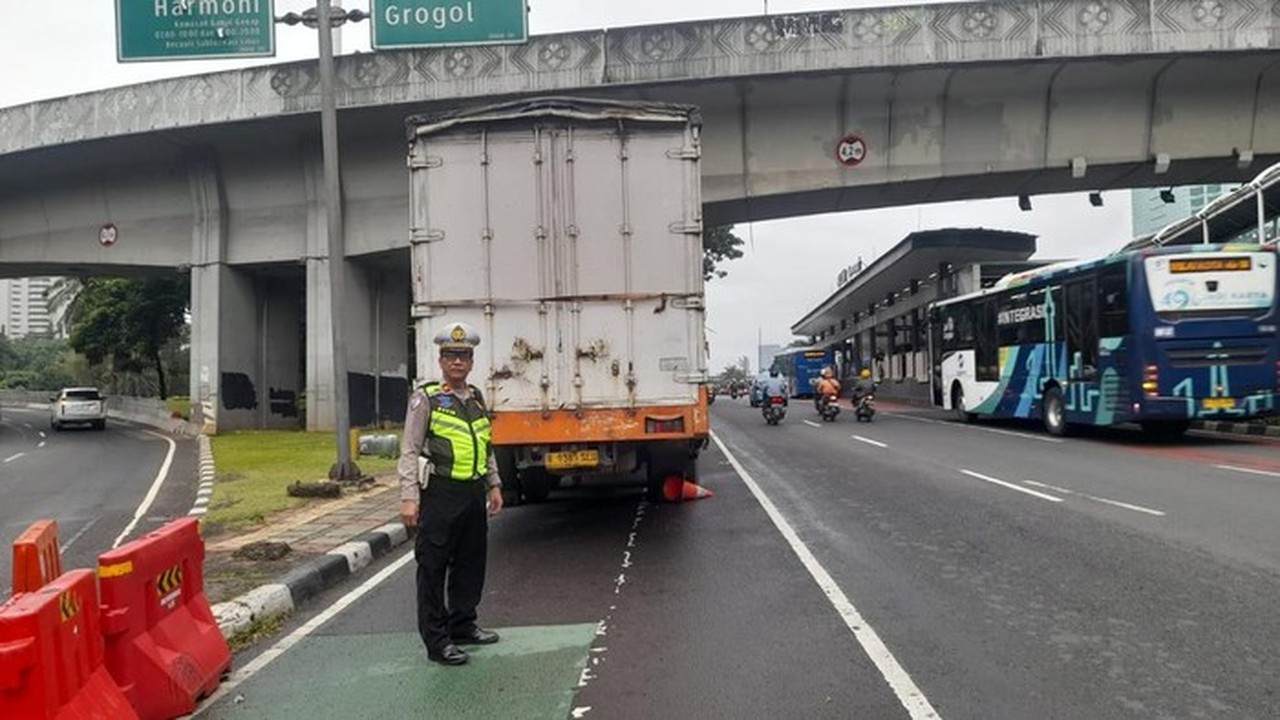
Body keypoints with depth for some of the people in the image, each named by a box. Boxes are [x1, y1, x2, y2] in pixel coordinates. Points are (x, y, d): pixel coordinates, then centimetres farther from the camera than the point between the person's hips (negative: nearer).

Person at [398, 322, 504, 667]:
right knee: (433, 567, -1)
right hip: (440, 494, -7)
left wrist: (494, 485, 17)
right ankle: (436, 640, 5)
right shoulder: (426, 398, -6)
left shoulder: (477, 399, 14)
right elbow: (410, 451, -9)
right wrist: (409, 498, -15)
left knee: (471, 563, 15)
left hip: (474, 493, 7)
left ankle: (463, 624, 30)